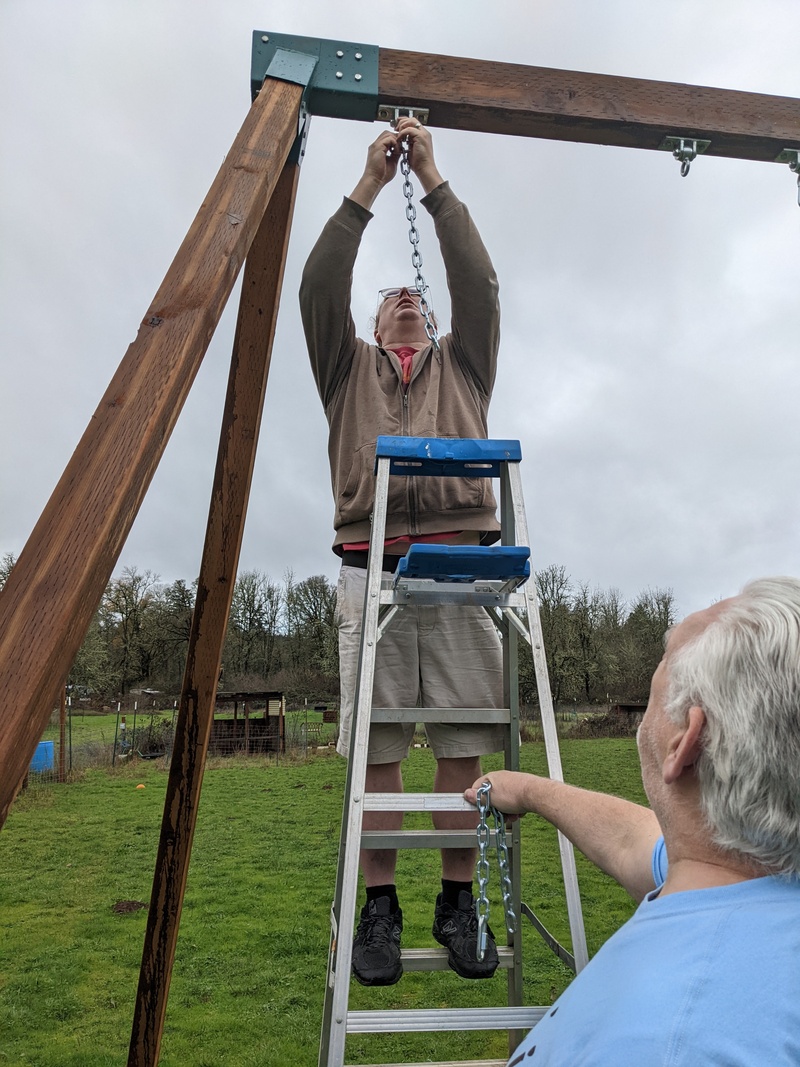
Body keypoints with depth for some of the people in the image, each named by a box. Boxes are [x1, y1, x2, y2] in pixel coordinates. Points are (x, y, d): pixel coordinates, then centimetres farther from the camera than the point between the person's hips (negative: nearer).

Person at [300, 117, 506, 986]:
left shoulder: (462, 366, 25)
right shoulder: (349, 369, 23)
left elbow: (477, 282, 12)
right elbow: (320, 288, 9)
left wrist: (432, 180, 11)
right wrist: (368, 186, 7)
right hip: (372, 566, 0)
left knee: (462, 742, 1)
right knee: (375, 746, 0)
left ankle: (458, 903, 14)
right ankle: (379, 908, 13)